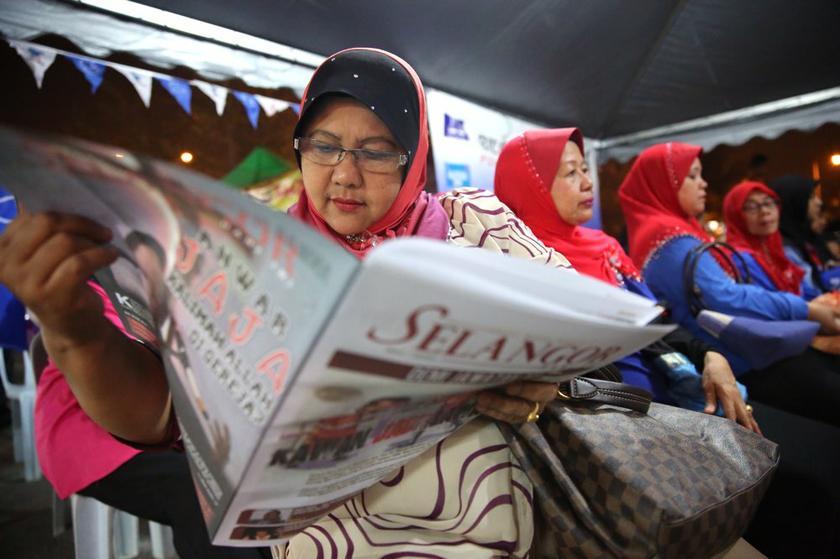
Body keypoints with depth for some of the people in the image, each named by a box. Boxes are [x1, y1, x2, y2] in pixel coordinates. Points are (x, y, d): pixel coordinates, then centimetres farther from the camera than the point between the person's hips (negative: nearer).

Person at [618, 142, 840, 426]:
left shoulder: (674, 229, 14)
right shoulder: (669, 236, -18)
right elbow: (725, 300, -24)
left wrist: (805, 306, 11)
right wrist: (807, 310, -12)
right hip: (745, 364, -10)